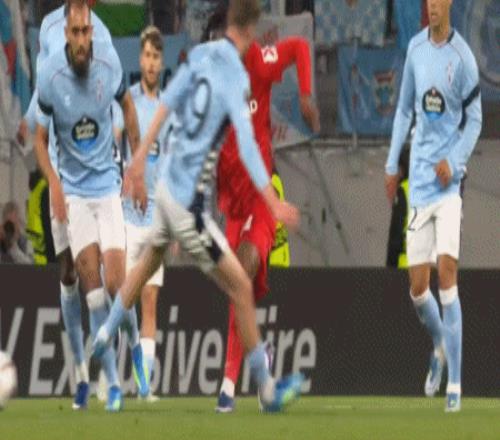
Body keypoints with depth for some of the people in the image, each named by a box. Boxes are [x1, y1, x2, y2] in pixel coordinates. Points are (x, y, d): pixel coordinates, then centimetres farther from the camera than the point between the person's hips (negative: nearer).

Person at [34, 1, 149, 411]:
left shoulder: (110, 61, -10)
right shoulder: (49, 76, -14)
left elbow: (127, 104, 11)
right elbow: (40, 139, -2)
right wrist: (54, 185, -17)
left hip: (107, 182, 1)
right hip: (73, 189, -1)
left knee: (116, 281, -10)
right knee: (91, 282, -7)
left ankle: (135, 345, 20)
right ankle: (112, 382, -1)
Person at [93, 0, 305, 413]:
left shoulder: (200, 55, 1)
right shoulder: (236, 77, -19)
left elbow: (166, 105, 6)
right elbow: (247, 145, -28)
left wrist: (141, 157, 13)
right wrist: (274, 204, -32)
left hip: (167, 181, 8)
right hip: (189, 203, -8)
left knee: (151, 258, 35)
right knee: (241, 288, -3)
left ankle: (105, 336, 50)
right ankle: (268, 390, 2)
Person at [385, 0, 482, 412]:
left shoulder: (462, 57, -7)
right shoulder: (415, 48, 6)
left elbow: (474, 120, -2)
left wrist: (453, 162, -16)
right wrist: (392, 166, 15)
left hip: (448, 180, -4)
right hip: (419, 178, 4)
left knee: (447, 274, -14)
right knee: (417, 286, 3)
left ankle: (455, 382, -11)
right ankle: (440, 345, 33)